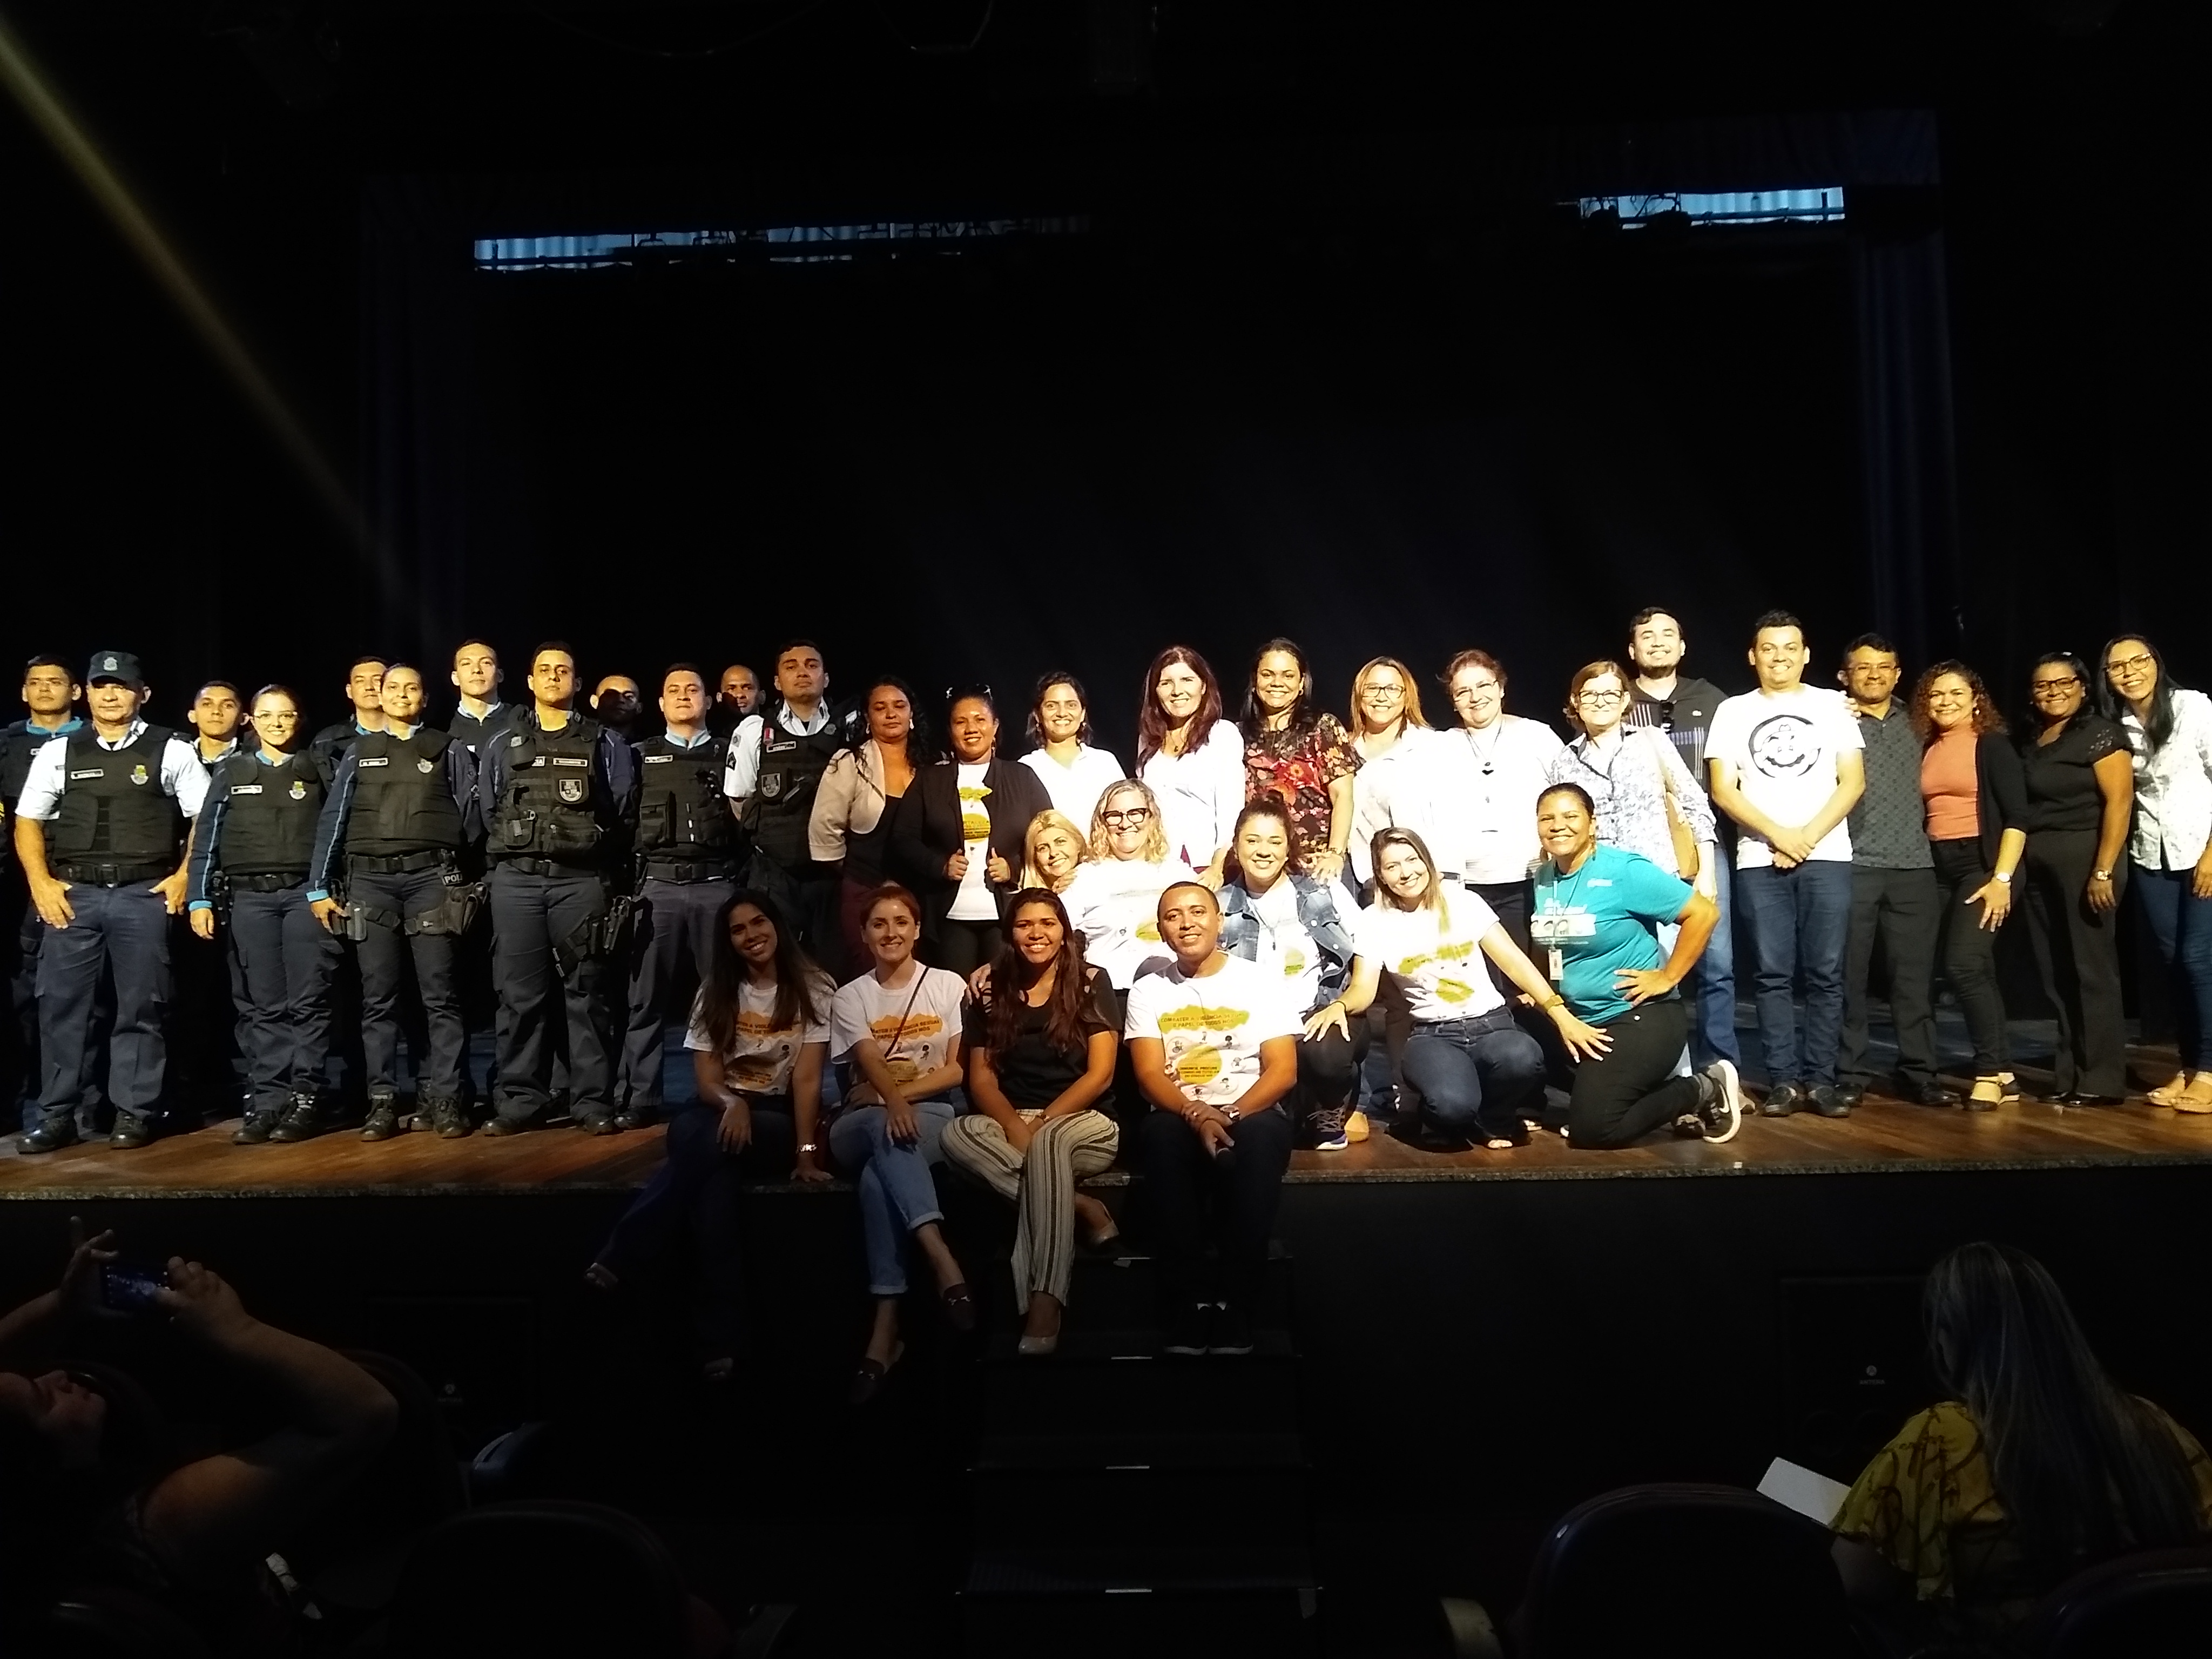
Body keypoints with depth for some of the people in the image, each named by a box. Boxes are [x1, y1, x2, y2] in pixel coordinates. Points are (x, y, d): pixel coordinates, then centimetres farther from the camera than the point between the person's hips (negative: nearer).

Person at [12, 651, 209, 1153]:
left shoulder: (171, 751, 3)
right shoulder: (58, 753, 11)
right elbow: (27, 821, 14)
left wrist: (183, 877, -4)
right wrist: (41, 882, 3)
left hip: (145, 895, -2)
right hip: (72, 893, 2)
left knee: (140, 1008, 3)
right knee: (61, 1005, 2)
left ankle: (135, 1114, 11)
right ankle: (58, 1116, 12)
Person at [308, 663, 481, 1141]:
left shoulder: (449, 750, 10)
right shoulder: (358, 753, 15)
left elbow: (471, 814, 7)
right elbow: (333, 821, 12)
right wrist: (319, 887, 5)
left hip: (431, 878, -2)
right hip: (370, 880, 2)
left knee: (439, 995, -2)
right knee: (378, 998, 2)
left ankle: (443, 1098, 2)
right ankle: (383, 1102, 7)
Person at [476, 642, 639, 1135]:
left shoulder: (605, 744, 9)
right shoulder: (506, 745, 15)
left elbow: (625, 812, 6)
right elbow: (487, 810, 18)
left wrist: (601, 861, 4)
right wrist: (512, 851, 12)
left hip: (581, 880, -2)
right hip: (517, 880, 2)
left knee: (585, 993, 0)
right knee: (520, 993, 2)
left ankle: (593, 1102, 3)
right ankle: (520, 1099, 9)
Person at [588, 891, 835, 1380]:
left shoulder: (812, 988, -1)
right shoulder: (716, 992, 10)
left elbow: (807, 1078, -10)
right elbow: (706, 1077, 2)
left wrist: (806, 1152, -19)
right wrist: (732, 1102, -22)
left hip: (783, 1121, -3)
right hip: (728, 1114, 3)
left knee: (695, 1137, -35)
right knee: (715, 1175, -36)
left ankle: (617, 1261, -29)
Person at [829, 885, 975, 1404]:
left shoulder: (948, 986, 10)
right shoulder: (850, 997, 11)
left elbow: (959, 1069, 1)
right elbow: (871, 1064, -9)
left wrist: (898, 1092, -11)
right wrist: (892, 1101, -31)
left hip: (933, 1116, -1)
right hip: (862, 1125, 1)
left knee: (878, 1176, -36)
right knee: (886, 1131, -39)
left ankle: (886, 1325, -41)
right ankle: (944, 1261, -53)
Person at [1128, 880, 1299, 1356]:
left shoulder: (1263, 982, 6)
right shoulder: (1147, 991, 10)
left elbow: (1283, 1070, -3)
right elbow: (1150, 1076, -1)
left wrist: (1231, 1116, -20)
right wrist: (1197, 1115, -21)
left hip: (1252, 1113, -1)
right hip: (1179, 1116, 1)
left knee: (1258, 1138, -37)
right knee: (1163, 1136, -36)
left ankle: (1236, 1314, -31)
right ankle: (1182, 1316, -30)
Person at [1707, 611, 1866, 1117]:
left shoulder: (1831, 705, 9)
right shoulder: (1733, 711, 7)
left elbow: (1852, 782, 3)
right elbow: (1723, 791, 1)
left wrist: (1808, 837, -8)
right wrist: (1779, 835, -10)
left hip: (1827, 856, 0)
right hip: (1760, 860, 0)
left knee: (1825, 973, -1)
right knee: (1775, 974, 0)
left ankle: (1821, 1080, 5)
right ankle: (1783, 1080, 6)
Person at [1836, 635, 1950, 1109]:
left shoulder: (1914, 723, 15)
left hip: (1914, 868, 4)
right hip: (1852, 867, -3)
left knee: (1916, 977, 4)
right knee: (1849, 976, 0)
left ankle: (1919, 1074, 12)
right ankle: (1849, 1076, 8)